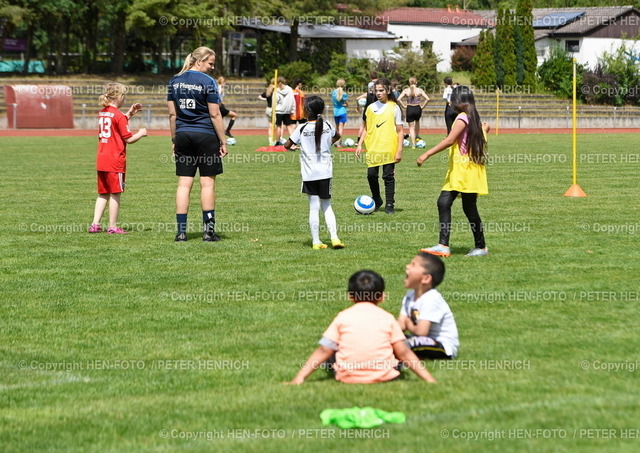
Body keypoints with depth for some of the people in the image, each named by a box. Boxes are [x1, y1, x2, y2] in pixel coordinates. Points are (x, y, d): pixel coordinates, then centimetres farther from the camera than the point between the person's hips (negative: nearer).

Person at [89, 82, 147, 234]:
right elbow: (129, 139, -10)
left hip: (101, 160, 8)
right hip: (115, 161, -8)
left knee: (103, 194, 13)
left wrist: (129, 114, 21)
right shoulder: (119, 115, -12)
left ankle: (95, 224, 7)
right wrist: (140, 134, 7)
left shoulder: (102, 113, 11)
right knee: (115, 194, 0)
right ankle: (113, 227, 3)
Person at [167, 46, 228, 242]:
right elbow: (215, 114, -10)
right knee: (208, 182, 3)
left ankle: (181, 231, 2)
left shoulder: (175, 81, 7)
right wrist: (223, 141, -5)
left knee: (184, 183, 5)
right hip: (206, 135, -4)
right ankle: (208, 231, 4)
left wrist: (174, 139, 14)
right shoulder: (208, 82, -9)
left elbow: (172, 114, 8)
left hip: (183, 136, 5)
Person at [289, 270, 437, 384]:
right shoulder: (387, 318, 4)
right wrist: (429, 379, 7)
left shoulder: (343, 317, 4)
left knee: (331, 352, 27)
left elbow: (324, 351, 0)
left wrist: (299, 378, 3)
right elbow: (404, 353, 2)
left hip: (348, 377, 1)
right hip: (383, 376, -1)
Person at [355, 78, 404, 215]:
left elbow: (399, 131, -1)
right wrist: (359, 144, 6)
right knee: (371, 175, -1)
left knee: (388, 176, -1)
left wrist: (399, 150, -7)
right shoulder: (371, 108, 9)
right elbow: (366, 129, 16)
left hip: (389, 148, -3)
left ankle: (390, 205, 7)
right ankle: (376, 200, 20)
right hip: (372, 148, 3)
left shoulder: (394, 108, -1)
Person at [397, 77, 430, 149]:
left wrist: (404, 106, -4)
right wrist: (422, 106, -1)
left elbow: (399, 99, -12)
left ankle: (413, 144, 2)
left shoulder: (406, 90, -2)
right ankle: (417, 136, 37)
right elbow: (427, 99, -10)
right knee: (417, 121, 34)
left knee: (411, 127, 7)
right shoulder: (419, 90, -2)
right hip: (417, 109, 1)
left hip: (409, 109, -1)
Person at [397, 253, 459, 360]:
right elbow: (400, 325, 1)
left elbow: (421, 331, -29)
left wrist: (409, 324, -7)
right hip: (424, 341, 9)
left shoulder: (432, 299, -22)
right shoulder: (410, 296, 6)